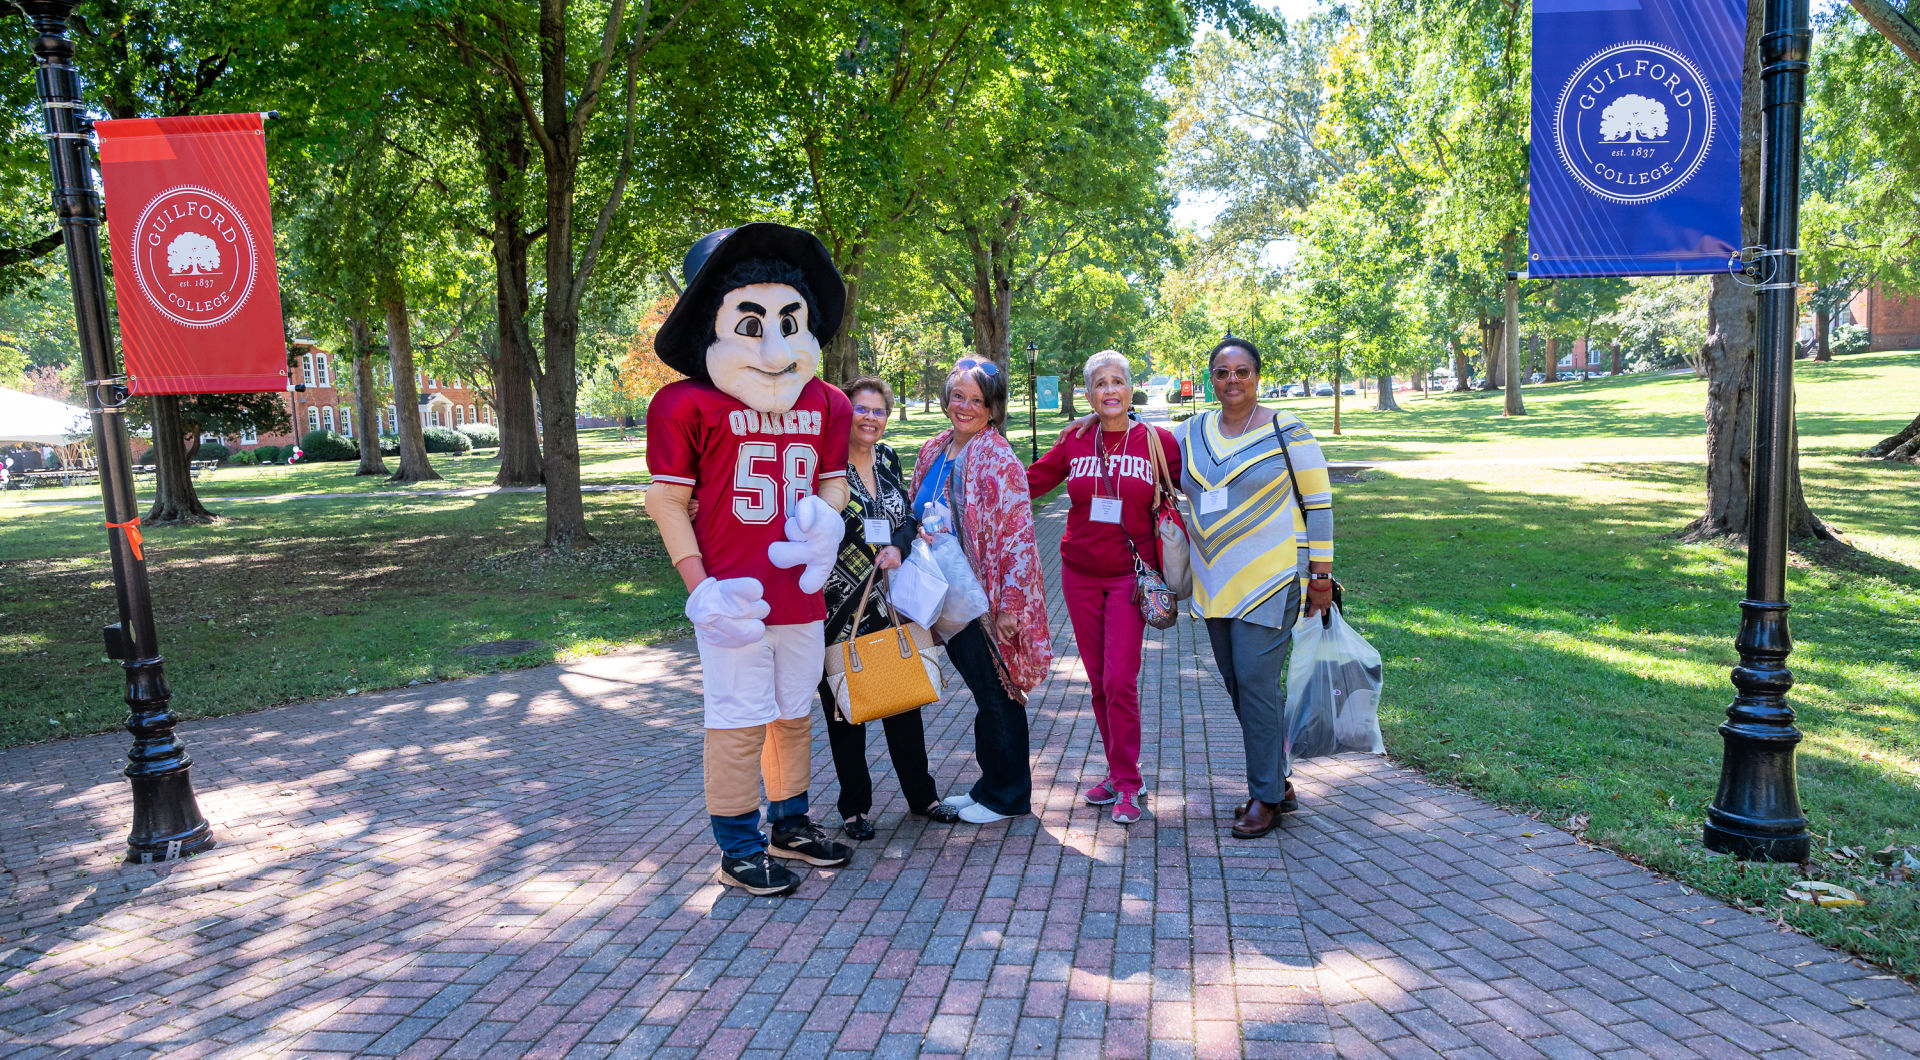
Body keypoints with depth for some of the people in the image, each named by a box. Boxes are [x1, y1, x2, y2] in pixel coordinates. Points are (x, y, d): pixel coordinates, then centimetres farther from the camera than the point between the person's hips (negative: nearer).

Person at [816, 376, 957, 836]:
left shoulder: (888, 460, 10)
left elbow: (908, 517, 9)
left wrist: (897, 547, -8)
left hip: (889, 602, 5)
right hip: (840, 605, -5)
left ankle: (921, 795, 25)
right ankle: (854, 807, 18)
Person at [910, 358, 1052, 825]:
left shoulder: (999, 461, -13)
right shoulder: (933, 452, 9)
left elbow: (1018, 537, -16)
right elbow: (916, 519, 20)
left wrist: (1011, 604, -19)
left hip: (984, 599, -7)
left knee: (995, 692, 4)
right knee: (981, 688, 16)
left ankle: (1008, 795, 18)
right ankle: (991, 785, 29)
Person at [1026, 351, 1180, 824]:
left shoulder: (1157, 442, -2)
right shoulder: (1074, 442, 3)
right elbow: (1028, 481, 11)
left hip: (1130, 576, -3)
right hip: (1080, 573, 3)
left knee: (1119, 680, -9)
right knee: (1098, 679, 9)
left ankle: (1127, 784, 4)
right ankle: (1117, 771, 24)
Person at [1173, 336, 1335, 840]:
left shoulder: (1286, 431, -5)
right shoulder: (1190, 433, 8)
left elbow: (1318, 503, -2)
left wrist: (1321, 575, -4)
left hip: (1270, 578, -6)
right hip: (1214, 581, 6)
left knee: (1257, 681, -9)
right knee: (1237, 683, 11)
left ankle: (1267, 796, 5)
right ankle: (1280, 782, 25)